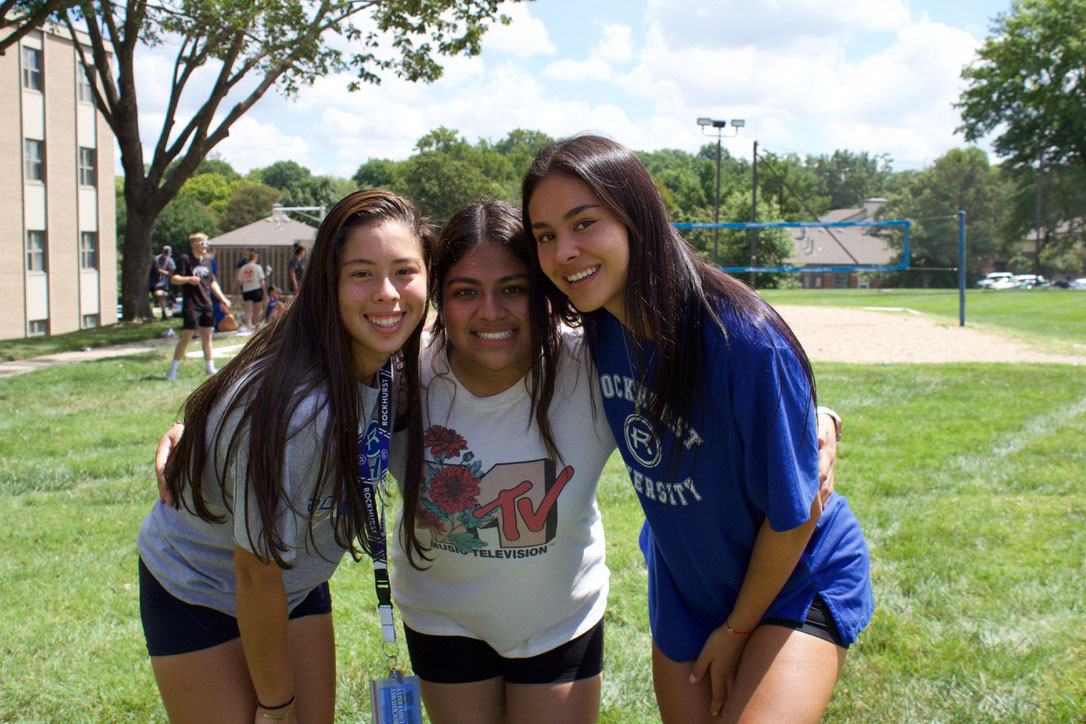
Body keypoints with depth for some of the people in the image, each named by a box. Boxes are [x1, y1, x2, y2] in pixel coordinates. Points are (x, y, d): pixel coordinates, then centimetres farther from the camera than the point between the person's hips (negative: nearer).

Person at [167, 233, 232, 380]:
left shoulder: (206, 262, 14)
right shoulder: (185, 259, -7)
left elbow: (212, 282, 24)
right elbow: (173, 279, -13)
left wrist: (222, 298, 18)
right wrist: (188, 279, -30)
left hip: (206, 304, 7)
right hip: (191, 305, -7)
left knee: (207, 336, 12)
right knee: (187, 336, -9)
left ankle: (209, 367, 23)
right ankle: (173, 369, -1)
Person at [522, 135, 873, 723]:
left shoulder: (746, 343, -32)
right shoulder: (596, 333, -14)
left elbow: (793, 515, -21)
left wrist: (737, 630, -10)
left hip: (797, 581, -6)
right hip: (682, 584, 6)